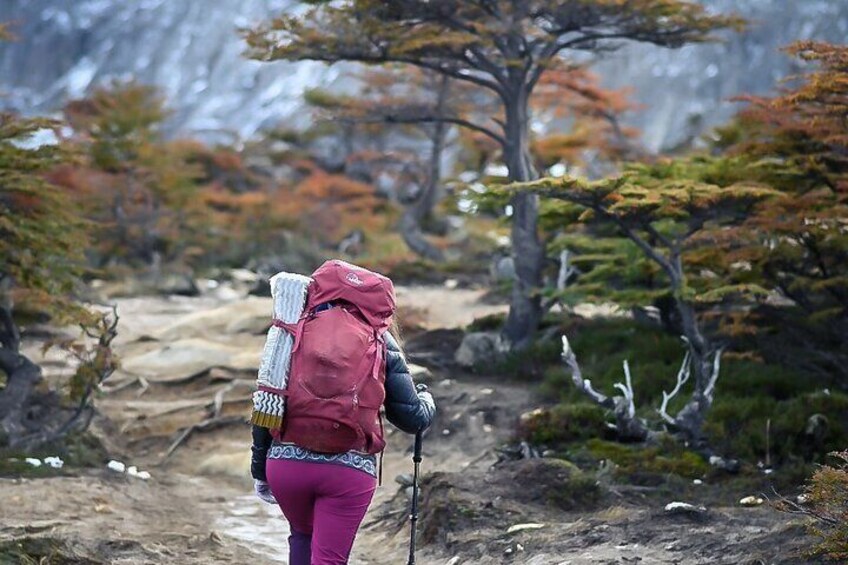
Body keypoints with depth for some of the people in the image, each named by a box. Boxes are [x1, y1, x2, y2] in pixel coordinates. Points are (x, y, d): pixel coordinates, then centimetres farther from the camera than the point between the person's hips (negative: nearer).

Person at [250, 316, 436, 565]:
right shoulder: (380, 341, 2)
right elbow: (413, 418, 4)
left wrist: (260, 471, 18)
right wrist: (426, 401, 28)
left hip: (286, 462, 2)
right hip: (349, 470, -2)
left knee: (303, 534, 29)